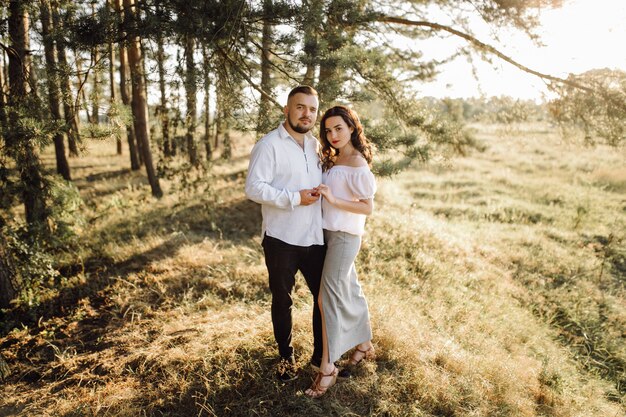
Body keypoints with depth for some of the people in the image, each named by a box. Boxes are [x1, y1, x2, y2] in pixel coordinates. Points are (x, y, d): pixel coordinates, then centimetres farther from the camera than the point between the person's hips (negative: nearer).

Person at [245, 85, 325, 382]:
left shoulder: (316, 145, 10)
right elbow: (254, 188, -19)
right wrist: (294, 198, -21)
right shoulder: (269, 145, -10)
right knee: (282, 300, 12)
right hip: (281, 239, -5)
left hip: (315, 237, 6)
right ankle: (286, 357, 32)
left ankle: (320, 354, 31)